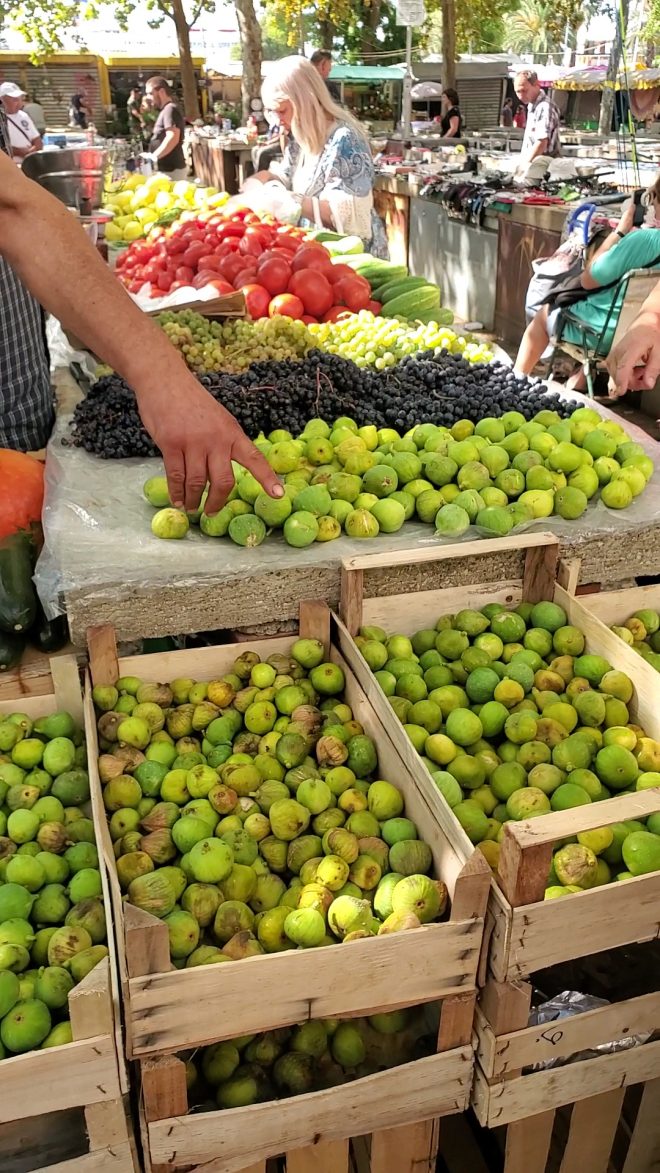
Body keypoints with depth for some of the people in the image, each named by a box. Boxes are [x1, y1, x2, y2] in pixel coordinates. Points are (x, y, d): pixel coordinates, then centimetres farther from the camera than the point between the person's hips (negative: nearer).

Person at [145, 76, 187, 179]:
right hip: (167, 168, 10)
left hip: (171, 170, -10)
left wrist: (153, 156, -25)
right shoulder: (165, 110, 19)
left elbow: (173, 138, -26)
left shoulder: (170, 110, -13)